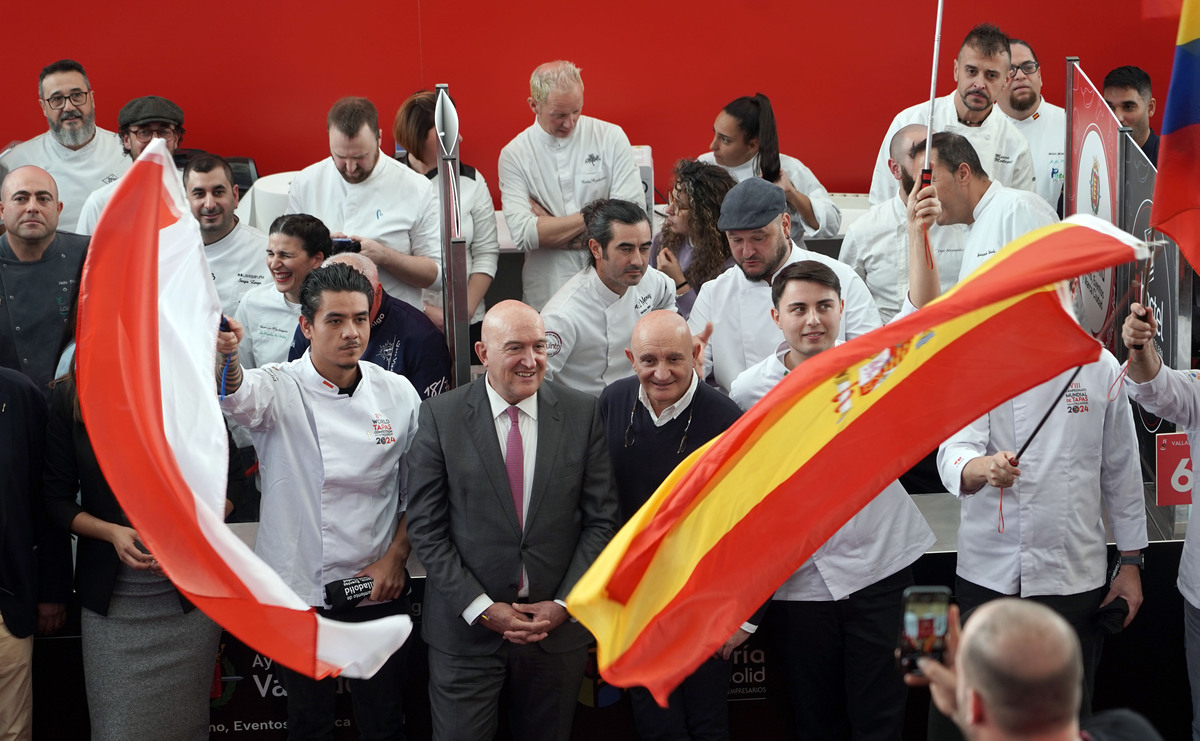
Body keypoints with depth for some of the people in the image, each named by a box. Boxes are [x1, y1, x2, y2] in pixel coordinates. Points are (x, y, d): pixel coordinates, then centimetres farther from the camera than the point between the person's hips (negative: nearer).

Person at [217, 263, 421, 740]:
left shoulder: (398, 394, 0)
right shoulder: (278, 390, -8)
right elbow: (238, 395, -32)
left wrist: (395, 557, -5)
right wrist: (223, 356, -54)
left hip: (377, 591, 1)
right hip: (298, 592, -1)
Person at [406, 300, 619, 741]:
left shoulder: (582, 414, 0)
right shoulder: (441, 416, -4)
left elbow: (601, 520, 1)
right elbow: (425, 527, -5)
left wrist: (564, 604, -7)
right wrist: (480, 608, -11)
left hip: (559, 623, 1)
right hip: (466, 627, -1)